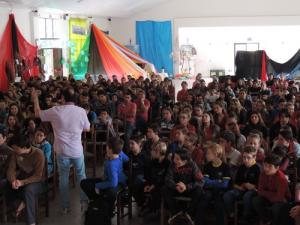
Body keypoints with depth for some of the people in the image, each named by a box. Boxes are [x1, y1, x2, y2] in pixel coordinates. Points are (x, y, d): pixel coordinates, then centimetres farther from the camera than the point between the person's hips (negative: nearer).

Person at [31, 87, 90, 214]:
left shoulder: (55, 111, -9)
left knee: (63, 178, 12)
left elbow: (38, 114, 7)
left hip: (62, 151, 0)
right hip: (77, 150, 0)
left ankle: (65, 207, 18)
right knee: (81, 176, 18)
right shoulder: (81, 111, -8)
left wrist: (35, 99, 21)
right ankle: (84, 201, 21)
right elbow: (87, 129, 2)